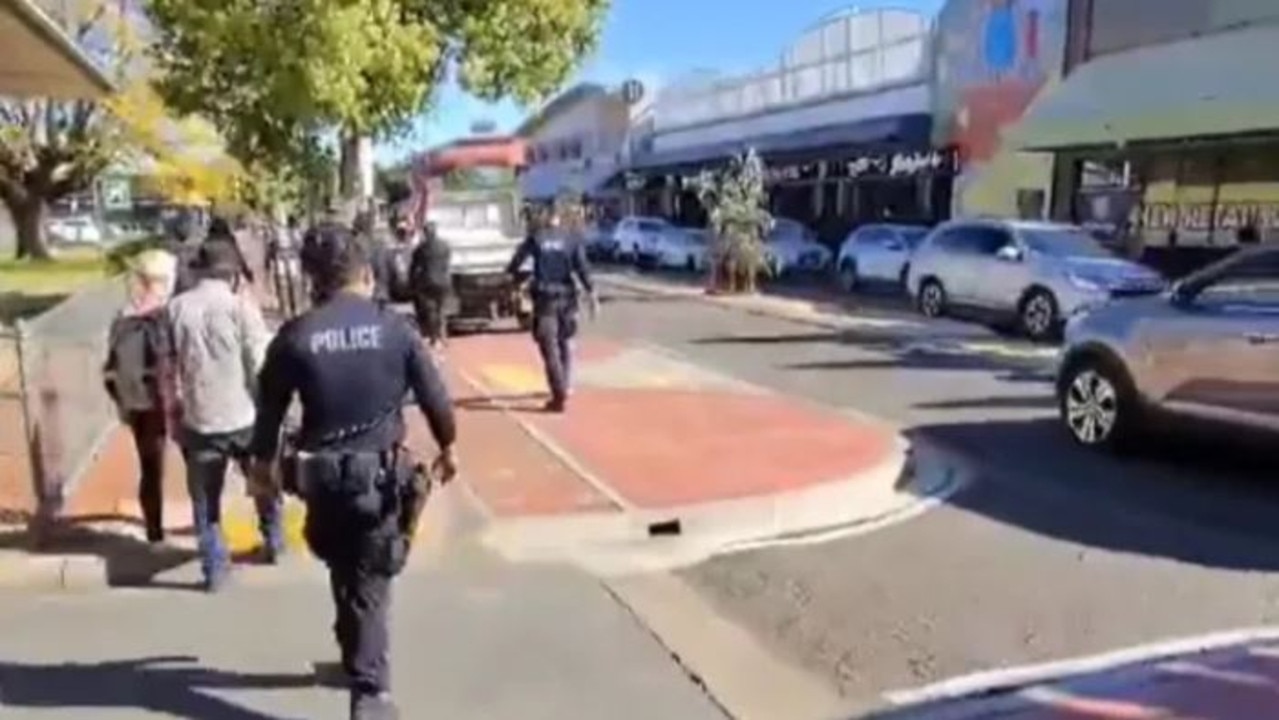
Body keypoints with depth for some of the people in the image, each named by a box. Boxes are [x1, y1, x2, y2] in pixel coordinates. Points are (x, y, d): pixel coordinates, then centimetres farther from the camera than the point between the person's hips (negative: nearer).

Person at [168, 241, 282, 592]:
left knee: (205, 498, 13)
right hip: (244, 415, -2)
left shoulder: (175, 308, -1)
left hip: (197, 419, 2)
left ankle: (214, 568, 16)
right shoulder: (240, 304, -10)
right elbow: (260, 363, -11)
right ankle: (273, 541, 36)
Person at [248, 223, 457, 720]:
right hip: (381, 471, -1)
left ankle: (359, 663, 40)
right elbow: (432, 393, 0)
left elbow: (270, 407, 1)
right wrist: (447, 447, 15)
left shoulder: (294, 335, -6)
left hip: (322, 474, 2)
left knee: (346, 577, 23)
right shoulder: (393, 327, -6)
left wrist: (263, 463, 16)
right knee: (371, 585, 6)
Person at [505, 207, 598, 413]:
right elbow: (582, 268, -5)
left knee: (550, 348, -4)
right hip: (567, 296, 3)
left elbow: (517, 261, 5)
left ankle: (559, 396, -10)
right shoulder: (572, 238, 3)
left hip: (544, 297, -3)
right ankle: (564, 387, 31)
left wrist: (510, 275, 26)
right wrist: (591, 294, -4)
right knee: (564, 342, 21)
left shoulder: (535, 237, 0)